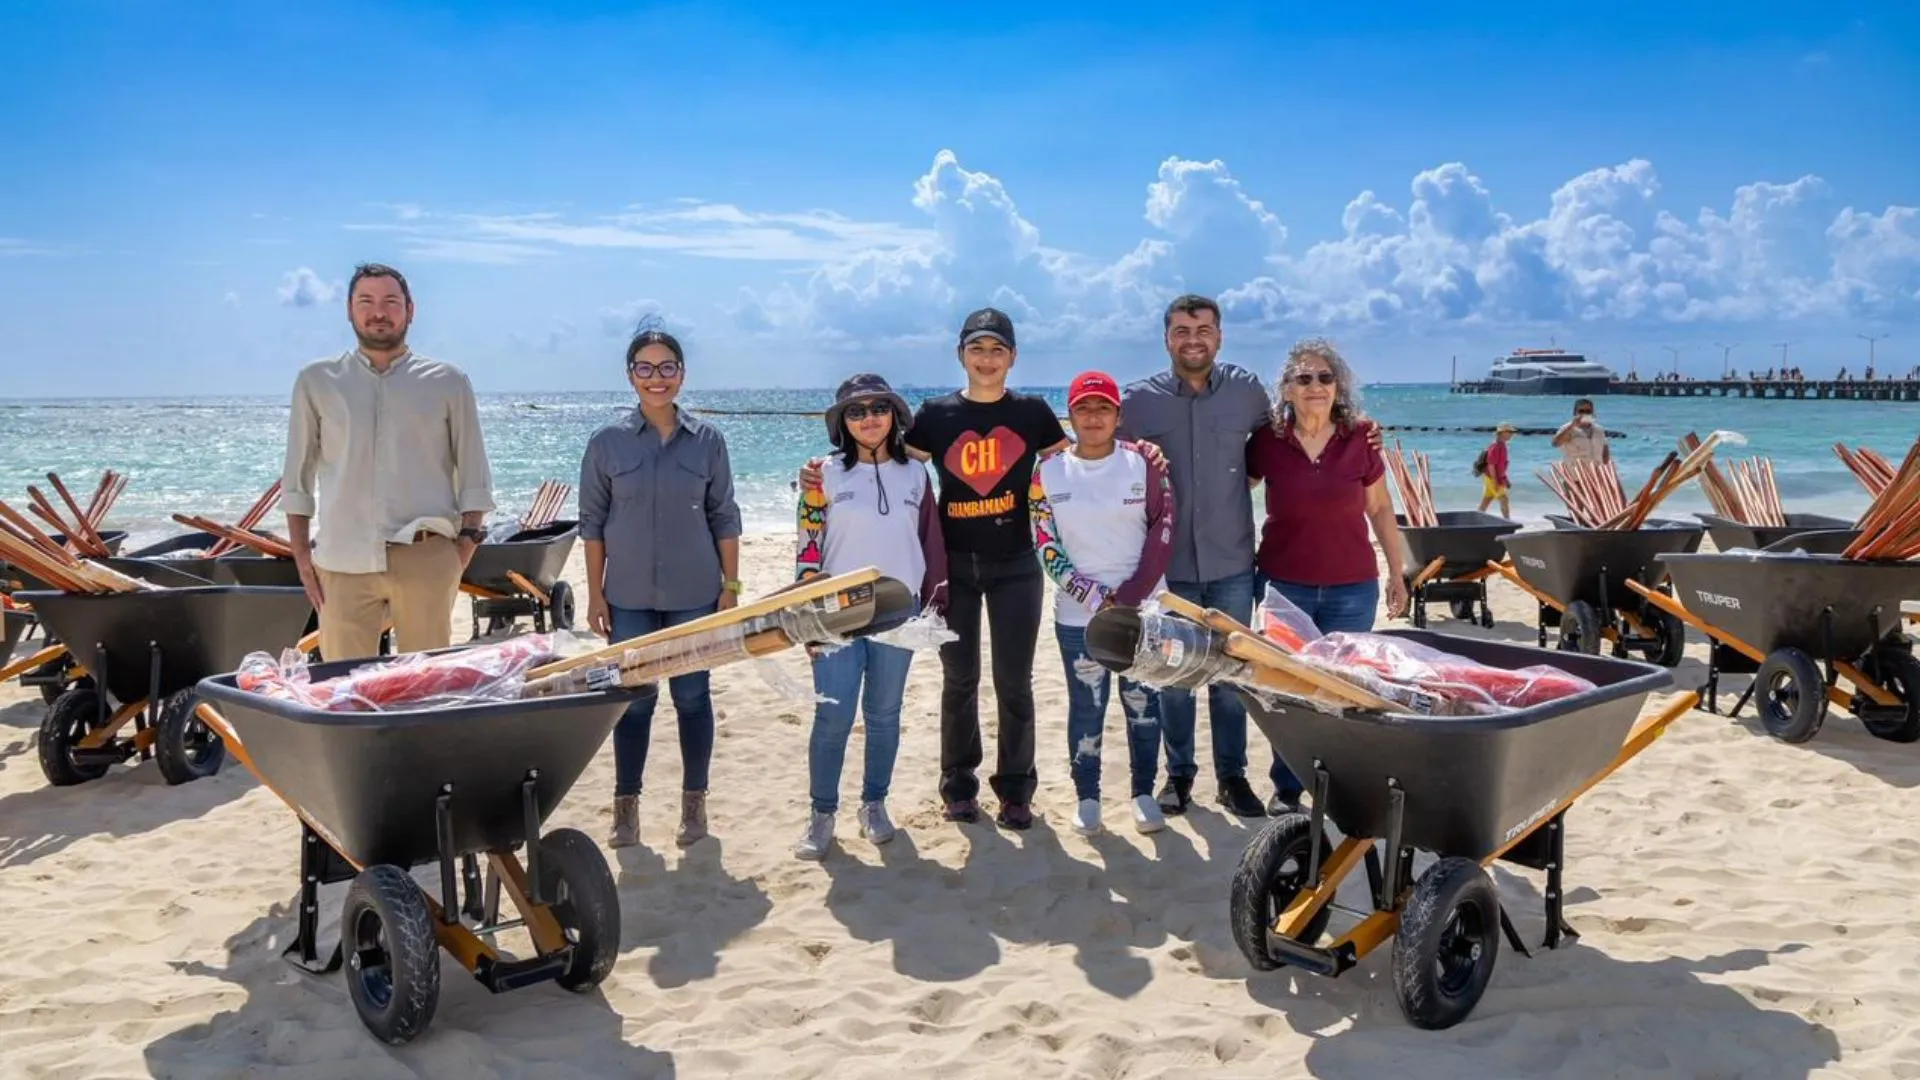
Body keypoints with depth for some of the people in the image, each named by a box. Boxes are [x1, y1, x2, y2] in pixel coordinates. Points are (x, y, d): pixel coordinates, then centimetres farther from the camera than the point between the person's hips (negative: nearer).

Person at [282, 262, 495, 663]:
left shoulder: (448, 382, 10)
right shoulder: (316, 382, 12)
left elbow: (474, 477, 9)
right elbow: (297, 479, 13)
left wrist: (466, 542, -3)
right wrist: (301, 555, 5)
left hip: (426, 557, -1)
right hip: (344, 559, 1)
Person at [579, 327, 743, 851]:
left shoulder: (707, 440, 0)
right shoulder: (607, 442, -1)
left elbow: (724, 518, 3)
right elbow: (592, 522, 2)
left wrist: (731, 585, 0)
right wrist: (595, 594, -1)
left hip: (694, 594, 0)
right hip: (629, 596, 0)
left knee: (692, 696, 7)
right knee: (634, 698, 5)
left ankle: (694, 802, 20)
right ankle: (625, 805, 17)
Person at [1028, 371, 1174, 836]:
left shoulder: (1145, 464, -1)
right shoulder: (1048, 472, 0)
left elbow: (1163, 533, -2)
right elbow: (1046, 548, -1)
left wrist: (1130, 596, -10)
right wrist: (1096, 598, -8)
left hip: (1143, 610, 0)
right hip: (1078, 615, 0)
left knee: (1142, 702, 5)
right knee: (1086, 707, 3)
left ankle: (1144, 792, 19)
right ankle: (1086, 796, 17)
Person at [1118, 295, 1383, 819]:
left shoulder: (1248, 390, 0)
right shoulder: (1139, 399, -4)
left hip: (1232, 564, 1)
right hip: (1170, 565, -1)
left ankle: (1232, 775, 25)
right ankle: (1179, 773, 27)